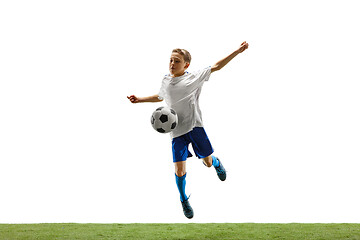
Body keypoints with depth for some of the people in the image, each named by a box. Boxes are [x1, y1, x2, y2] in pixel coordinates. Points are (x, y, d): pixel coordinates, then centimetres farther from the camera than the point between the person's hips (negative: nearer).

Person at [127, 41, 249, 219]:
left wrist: (237, 52, -3)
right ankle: (184, 200, 20)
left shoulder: (194, 78, -2)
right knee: (179, 171, -6)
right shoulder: (166, 81, 10)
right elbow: (160, 97, 31)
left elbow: (216, 66, 1)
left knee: (208, 162, 8)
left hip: (195, 127, -2)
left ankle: (216, 163, 48)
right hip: (177, 132, 2)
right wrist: (140, 100, 26)